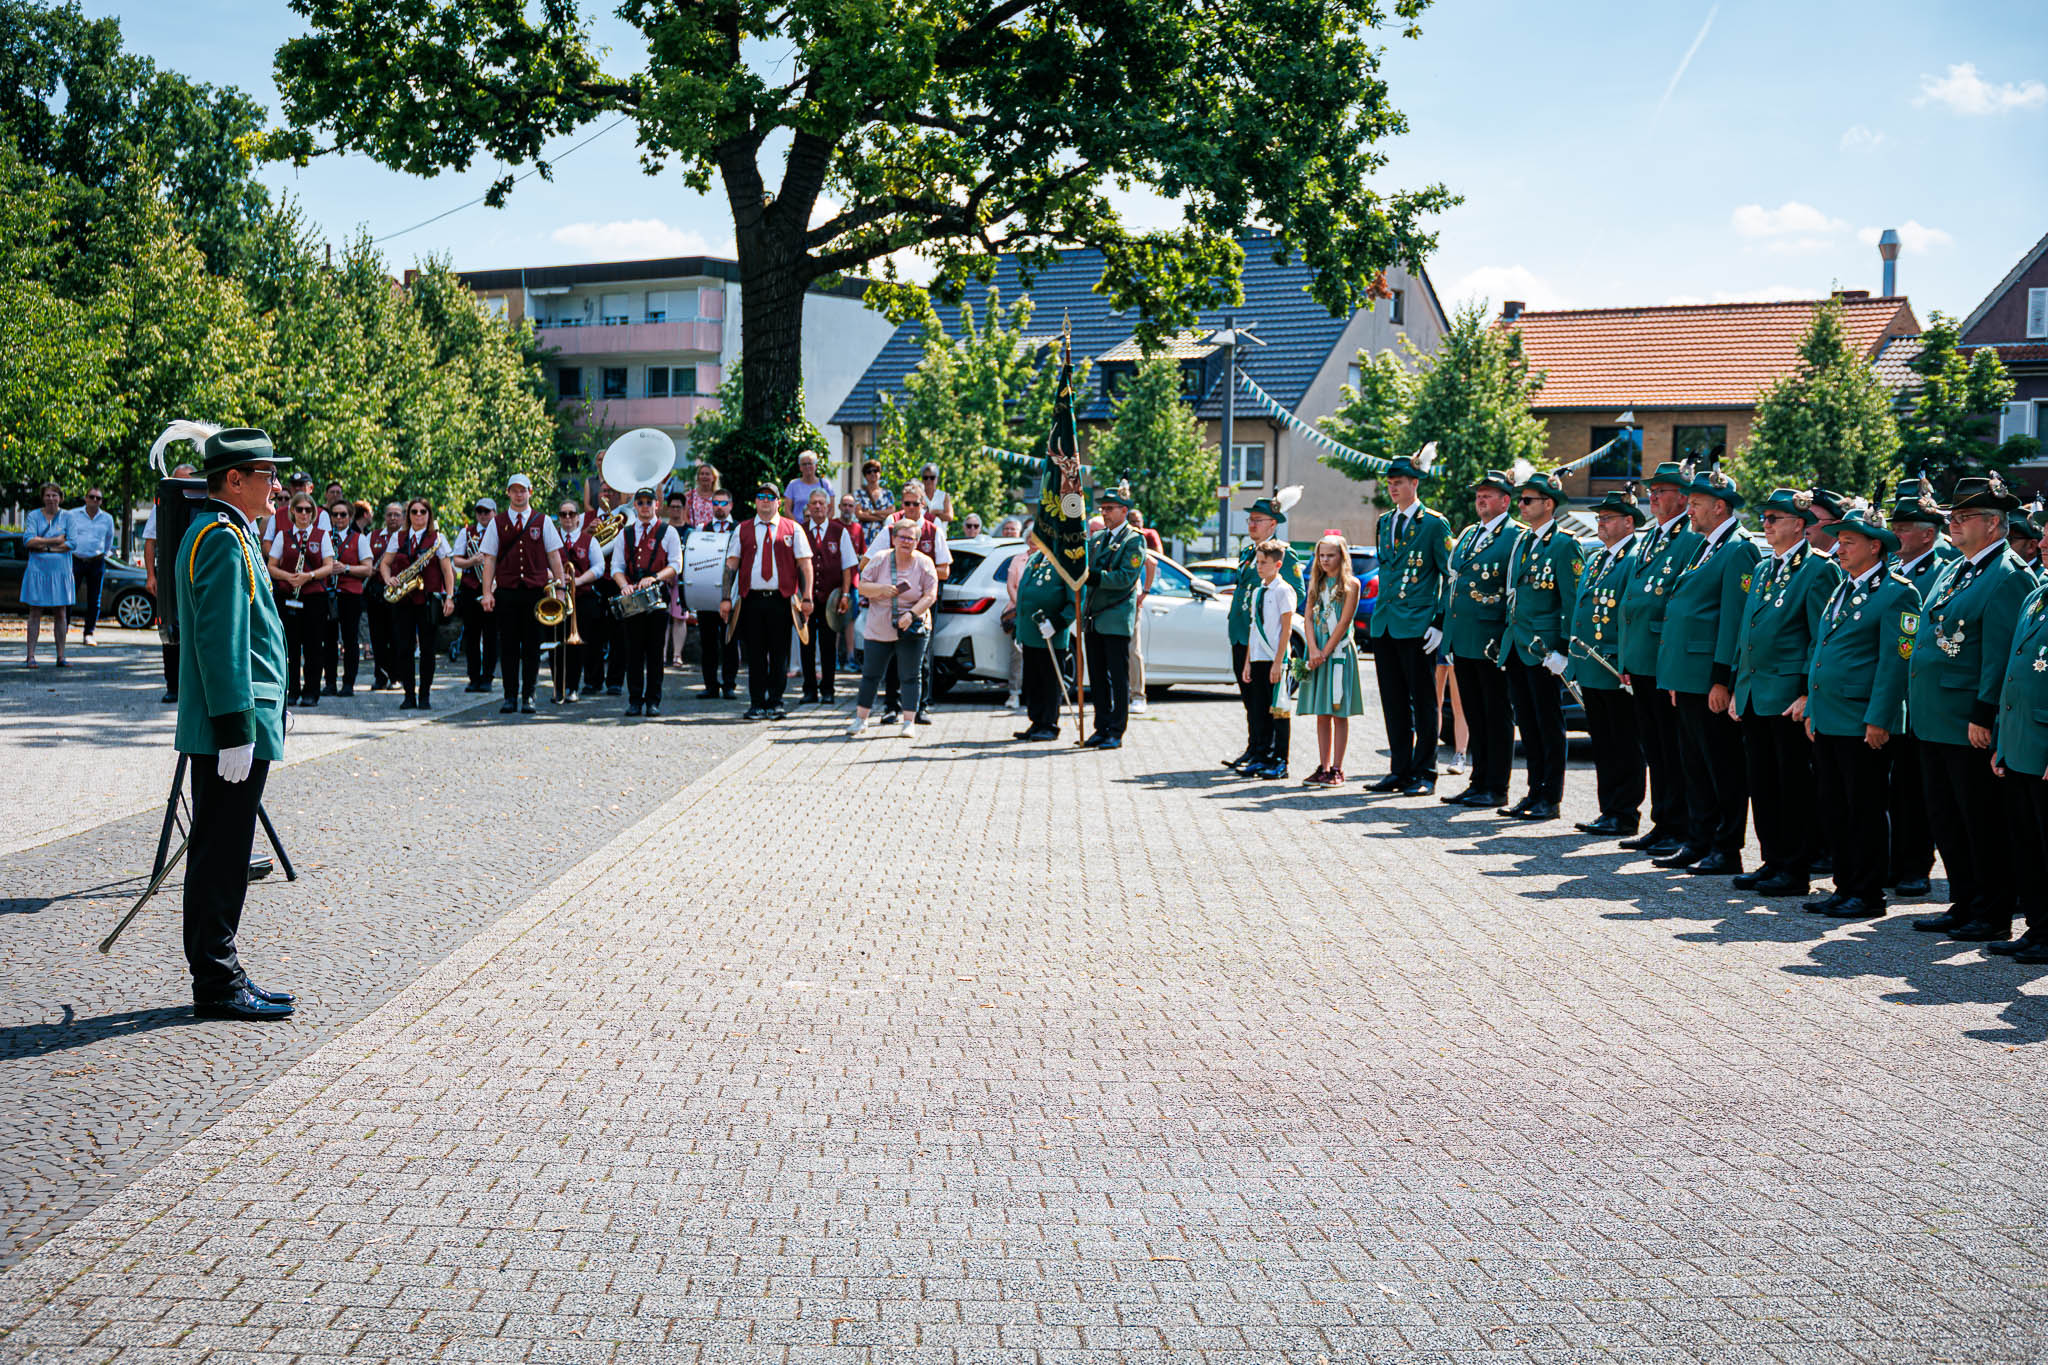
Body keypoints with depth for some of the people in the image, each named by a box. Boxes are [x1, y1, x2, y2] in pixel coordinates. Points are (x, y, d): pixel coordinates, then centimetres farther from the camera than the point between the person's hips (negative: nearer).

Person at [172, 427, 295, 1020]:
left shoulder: (219, 533, 19)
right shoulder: (223, 538, -14)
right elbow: (220, 642, -21)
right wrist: (236, 730, -22)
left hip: (223, 731, 11)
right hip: (232, 731, -11)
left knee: (220, 854, 14)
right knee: (221, 855, -4)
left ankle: (219, 976, 21)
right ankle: (217, 986, 2)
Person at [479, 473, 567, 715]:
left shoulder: (542, 521, 7)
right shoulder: (497, 523, 8)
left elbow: (554, 556, 7)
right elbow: (489, 559, 6)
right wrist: (487, 593, -1)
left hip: (536, 590, 0)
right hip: (506, 591, 1)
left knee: (532, 645, 1)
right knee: (508, 645, 2)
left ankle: (528, 697, 7)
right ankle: (510, 697, 7)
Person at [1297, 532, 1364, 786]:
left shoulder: (1351, 584, -3)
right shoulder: (1316, 583, 13)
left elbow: (1344, 622, -9)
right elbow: (1308, 617, 5)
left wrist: (1325, 652, -12)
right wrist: (1313, 650, -8)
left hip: (1339, 651, -5)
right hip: (1317, 651, 5)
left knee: (1339, 713, -3)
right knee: (1321, 714, 6)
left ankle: (1337, 769, -1)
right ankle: (1323, 766, 10)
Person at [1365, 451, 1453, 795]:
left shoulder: (1434, 523, -5)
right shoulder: (1384, 522, 14)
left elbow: (1450, 575, -6)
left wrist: (1441, 622, -11)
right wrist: (1382, 609, 17)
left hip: (1417, 625, -6)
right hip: (1384, 623, 7)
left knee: (1423, 702, 0)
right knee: (1393, 702, 10)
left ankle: (1424, 773, 6)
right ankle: (1400, 770, 17)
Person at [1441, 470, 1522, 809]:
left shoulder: (1515, 537, -6)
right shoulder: (1467, 535, 17)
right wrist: (1443, 626, 16)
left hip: (1491, 642, -8)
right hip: (1461, 640, 8)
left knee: (1497, 716, 0)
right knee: (1474, 716, 13)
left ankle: (1496, 789, 4)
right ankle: (1478, 783, 20)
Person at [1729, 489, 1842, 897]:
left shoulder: (1818, 569, -7)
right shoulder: (1762, 568, 17)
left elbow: (1823, 638, -12)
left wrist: (1808, 695, -16)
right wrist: (1738, 687, 17)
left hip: (1789, 696, -8)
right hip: (1753, 696, 8)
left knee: (1794, 786, -1)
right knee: (1761, 783, 11)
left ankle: (1796, 869, 5)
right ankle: (1772, 861, 19)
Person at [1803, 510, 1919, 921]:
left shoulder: (1897, 593, -9)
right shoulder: (1840, 589, 17)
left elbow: (1896, 663, -14)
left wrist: (1878, 720, -18)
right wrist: (1812, 710, 17)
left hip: (1864, 724, -8)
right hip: (1828, 720, 8)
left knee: (1864, 810, -1)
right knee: (1833, 808, 12)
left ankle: (1868, 895, 7)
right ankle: (1845, 887, 21)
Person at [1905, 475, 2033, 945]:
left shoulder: (2009, 577, -12)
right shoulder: (1953, 572, 16)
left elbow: (2002, 654, -18)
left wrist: (1984, 715, -21)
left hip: (1972, 727, -9)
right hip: (1935, 723, 9)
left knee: (1984, 824, 0)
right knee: (1945, 819, 14)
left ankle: (1994, 918, 9)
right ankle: (1965, 906, 24)